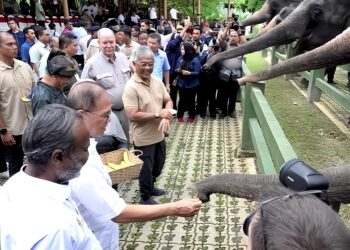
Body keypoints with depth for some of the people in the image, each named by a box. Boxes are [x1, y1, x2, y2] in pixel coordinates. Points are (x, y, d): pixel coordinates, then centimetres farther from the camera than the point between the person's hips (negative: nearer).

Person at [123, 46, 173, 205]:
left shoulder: (157, 81, 0)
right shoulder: (131, 87, -21)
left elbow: (168, 101, 6)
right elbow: (133, 116, -26)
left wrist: (166, 117, -15)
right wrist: (158, 114, -23)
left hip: (159, 134, 7)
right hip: (143, 138, -7)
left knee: (158, 165, 24)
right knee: (146, 169, 10)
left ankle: (150, 187, 48)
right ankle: (145, 197, 32)